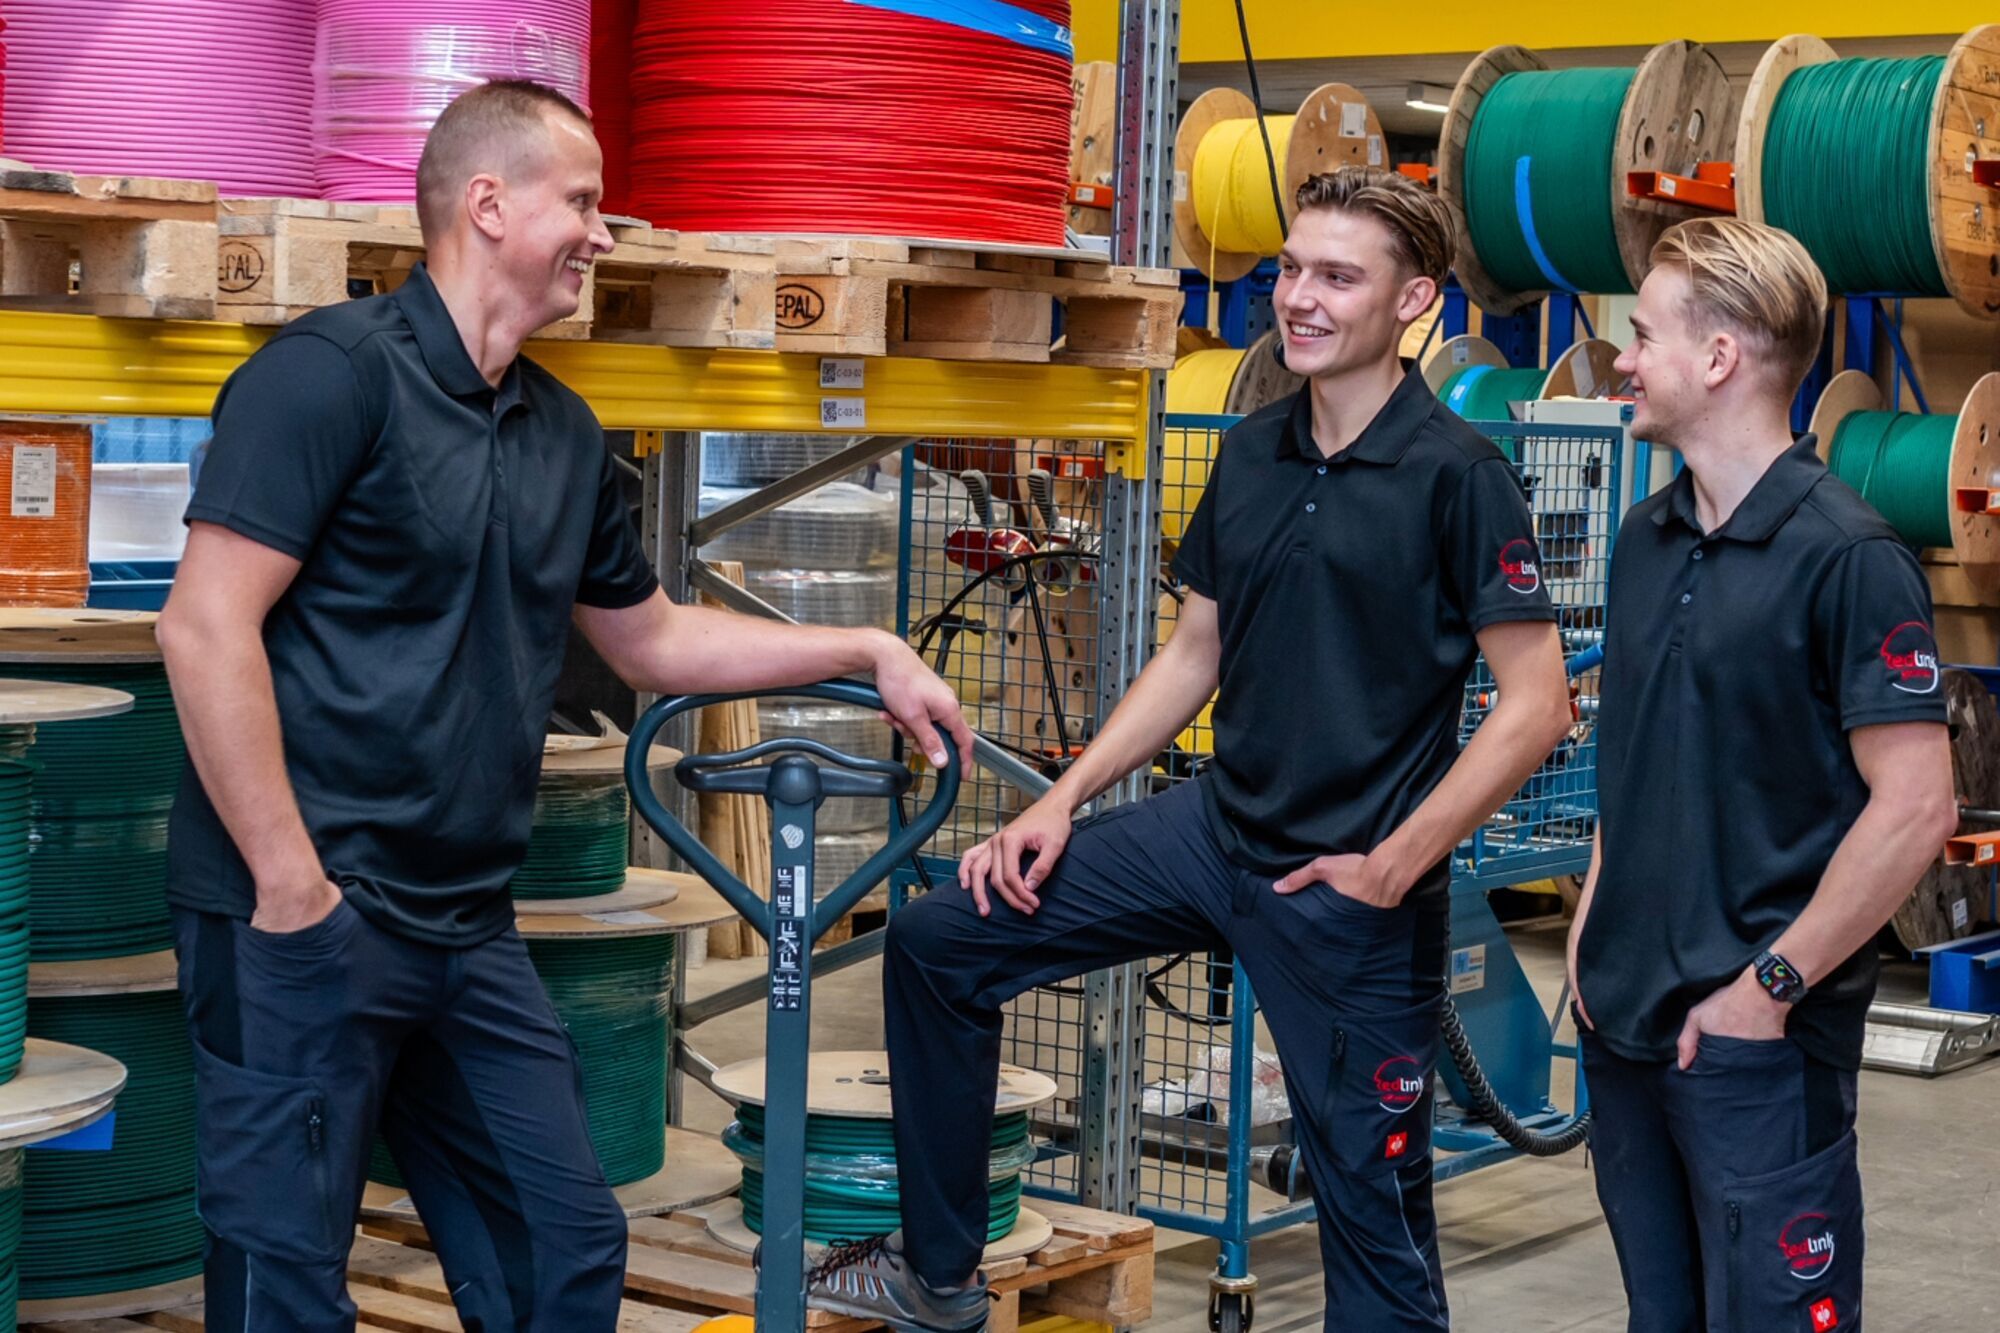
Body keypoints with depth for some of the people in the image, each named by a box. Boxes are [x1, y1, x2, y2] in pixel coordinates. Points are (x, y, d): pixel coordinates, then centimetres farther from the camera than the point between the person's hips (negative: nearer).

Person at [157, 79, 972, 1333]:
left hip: (467, 932, 8)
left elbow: (652, 637, 27)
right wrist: (291, 887, -19)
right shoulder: (333, 372, -11)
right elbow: (207, 628, -17)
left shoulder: (564, 434, 13)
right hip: (306, 915, -8)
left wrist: (869, 650, 22)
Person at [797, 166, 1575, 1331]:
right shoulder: (1251, 457, 7)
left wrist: (1395, 866, -16)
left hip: (1352, 887, -7)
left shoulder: (1456, 474, -13)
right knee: (939, 945, 5)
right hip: (1214, 830, 7)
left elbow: (1536, 704, -14)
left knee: (1372, 1193, 0)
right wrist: (1063, 800, 8)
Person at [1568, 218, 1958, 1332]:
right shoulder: (1648, 539, 9)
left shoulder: (1849, 557, -15)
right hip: (1624, 1017, 7)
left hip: (1757, 1037, -7)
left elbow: (1915, 808, -18)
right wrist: (1598, 916, 9)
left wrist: (1771, 986, -16)